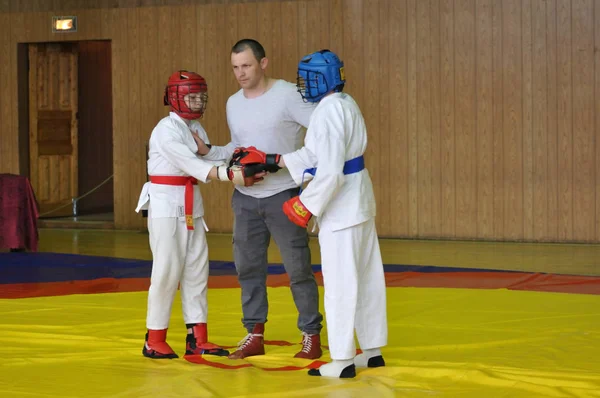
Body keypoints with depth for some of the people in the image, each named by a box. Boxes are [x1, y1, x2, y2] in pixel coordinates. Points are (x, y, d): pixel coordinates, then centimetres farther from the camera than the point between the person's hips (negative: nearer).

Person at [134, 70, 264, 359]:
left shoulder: (196, 129, 11)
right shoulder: (166, 130, -15)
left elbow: (208, 161, 0)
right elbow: (191, 164, -26)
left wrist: (241, 167, -19)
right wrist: (231, 175, -35)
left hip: (191, 205, 8)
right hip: (165, 205, -8)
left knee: (196, 270, 7)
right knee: (168, 271, -6)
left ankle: (197, 338, 13)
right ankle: (154, 340, 4)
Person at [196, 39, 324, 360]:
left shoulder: (288, 95, -11)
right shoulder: (233, 103, 10)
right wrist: (208, 152, 2)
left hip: (282, 195, -6)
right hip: (245, 197, 6)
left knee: (297, 267, -1)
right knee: (248, 266, 10)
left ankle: (311, 335, 9)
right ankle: (255, 335, 20)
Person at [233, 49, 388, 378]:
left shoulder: (328, 111, -20)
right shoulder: (344, 104, 11)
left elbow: (330, 170, -25)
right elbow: (313, 156, 14)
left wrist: (307, 205, -16)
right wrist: (269, 161, 12)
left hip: (340, 204, -10)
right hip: (358, 200, 10)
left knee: (340, 282, -4)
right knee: (366, 276, 15)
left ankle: (343, 360, 1)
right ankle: (372, 350, 24)